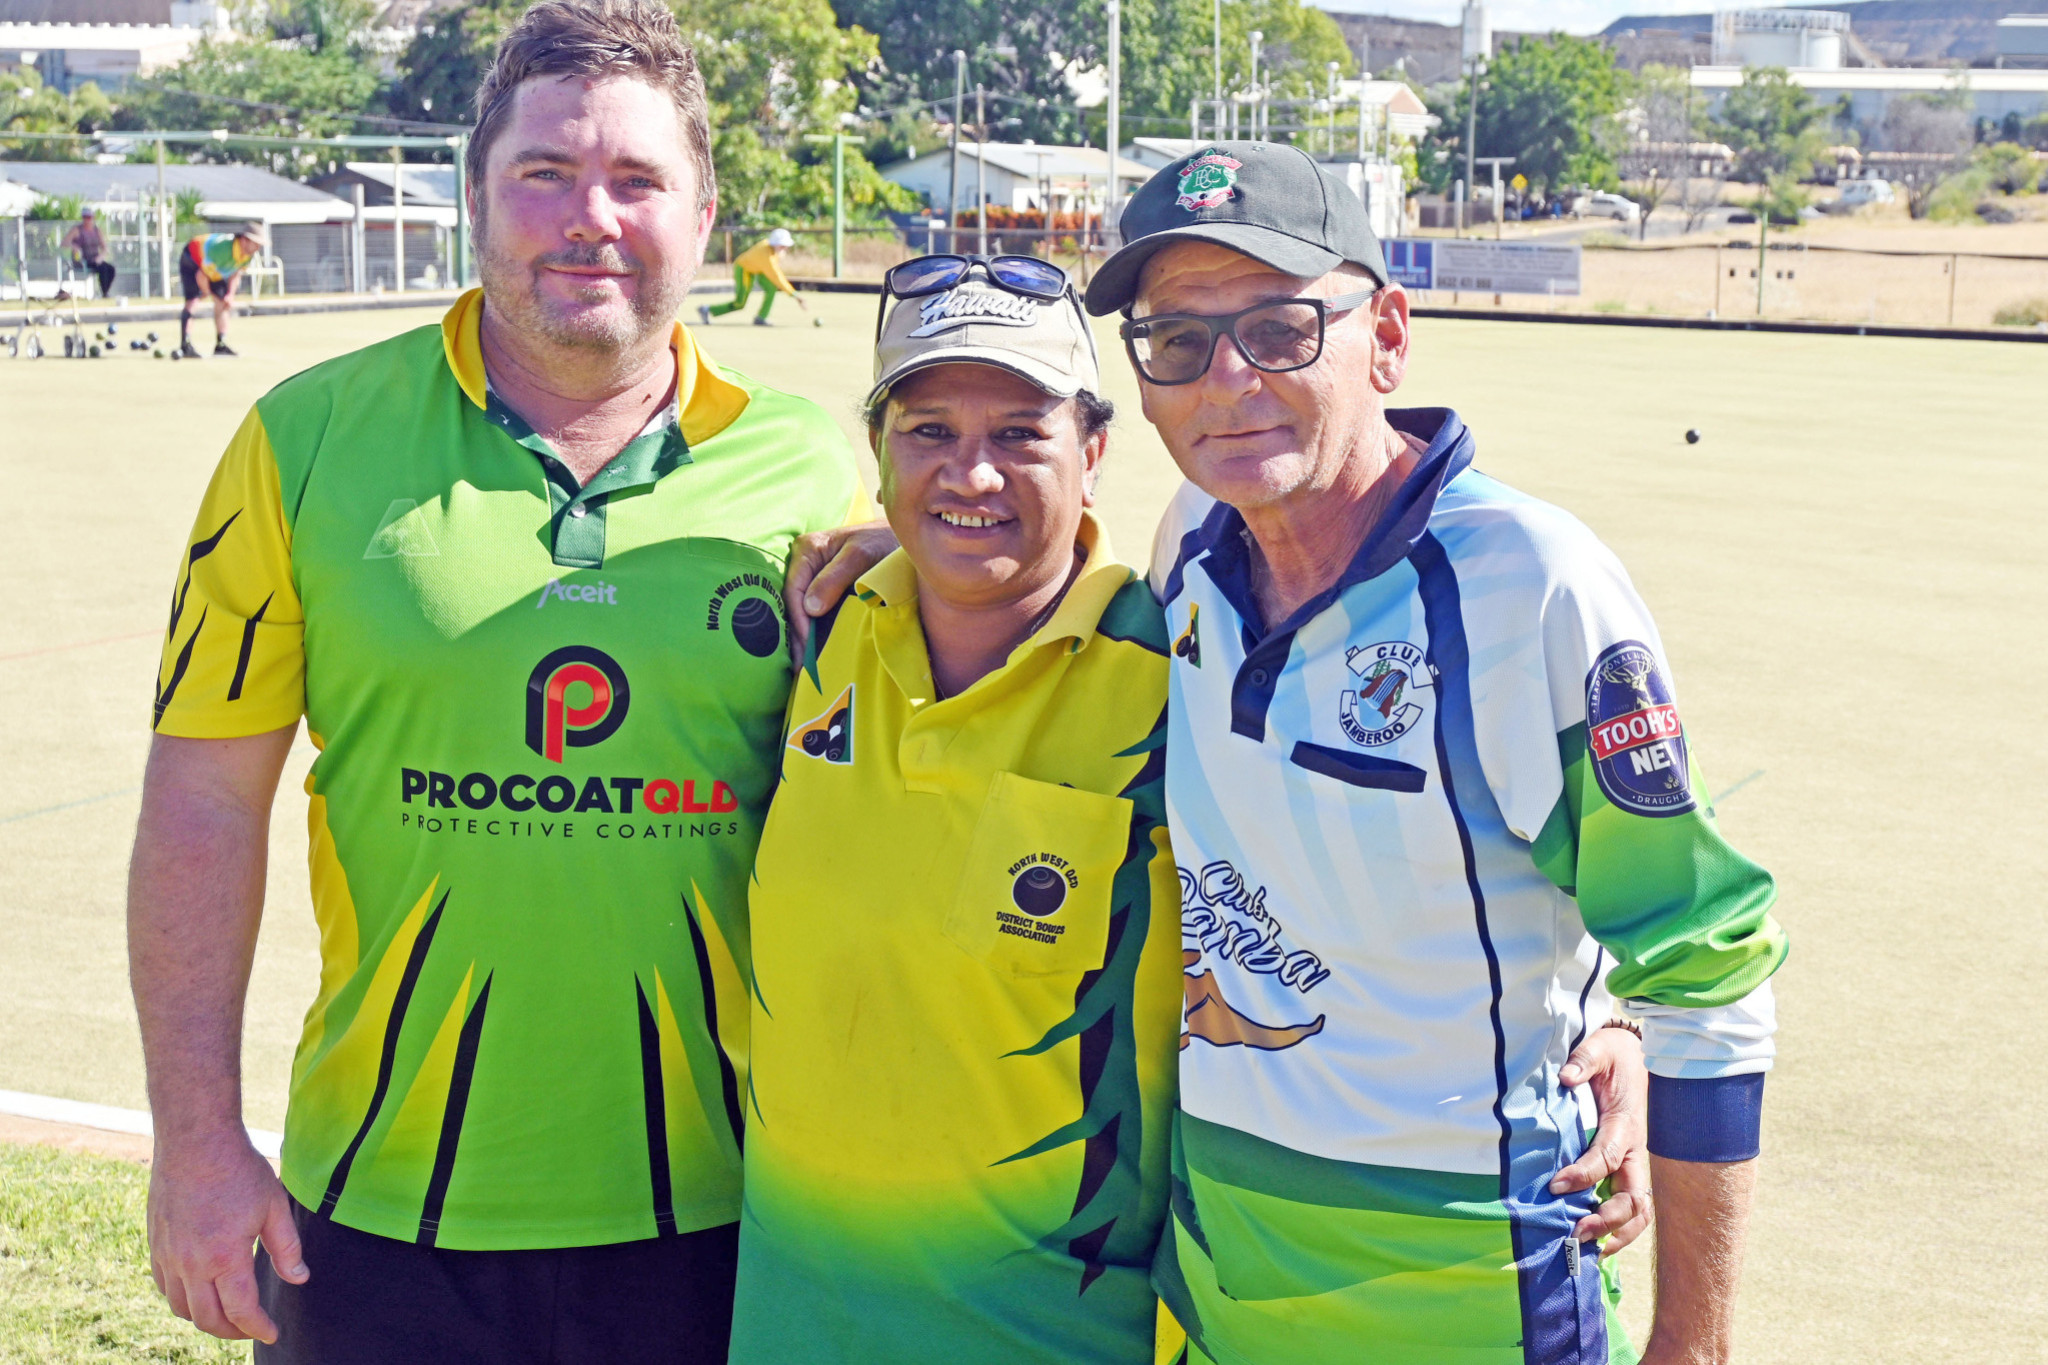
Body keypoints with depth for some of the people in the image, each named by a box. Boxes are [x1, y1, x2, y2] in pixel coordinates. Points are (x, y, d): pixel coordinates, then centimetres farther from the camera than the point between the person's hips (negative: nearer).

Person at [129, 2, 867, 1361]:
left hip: (716, 1212, 1)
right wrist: (199, 1138, -2)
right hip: (389, 1213, 0)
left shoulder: (808, 468, -1)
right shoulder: (312, 442, -2)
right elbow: (206, 801, 0)